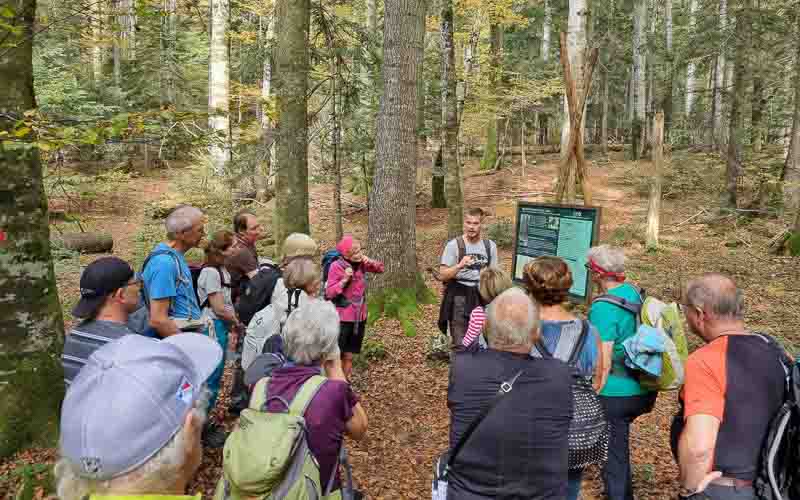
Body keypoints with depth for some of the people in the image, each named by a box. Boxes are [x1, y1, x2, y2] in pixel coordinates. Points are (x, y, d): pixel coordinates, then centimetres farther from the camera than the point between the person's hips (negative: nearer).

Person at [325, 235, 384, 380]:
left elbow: (380, 268, 9)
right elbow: (329, 293, -16)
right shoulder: (336, 266, -15)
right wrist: (345, 279, -27)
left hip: (359, 316, 5)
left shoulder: (361, 264, -1)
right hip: (342, 317, -5)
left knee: (349, 355, 17)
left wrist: (370, 262, -10)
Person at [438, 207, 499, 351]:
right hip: (459, 295, -3)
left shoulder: (490, 245, 5)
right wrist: (460, 266, -27)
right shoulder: (453, 245, -7)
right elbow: (443, 275, -10)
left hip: (482, 295, 3)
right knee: (460, 344, -3)